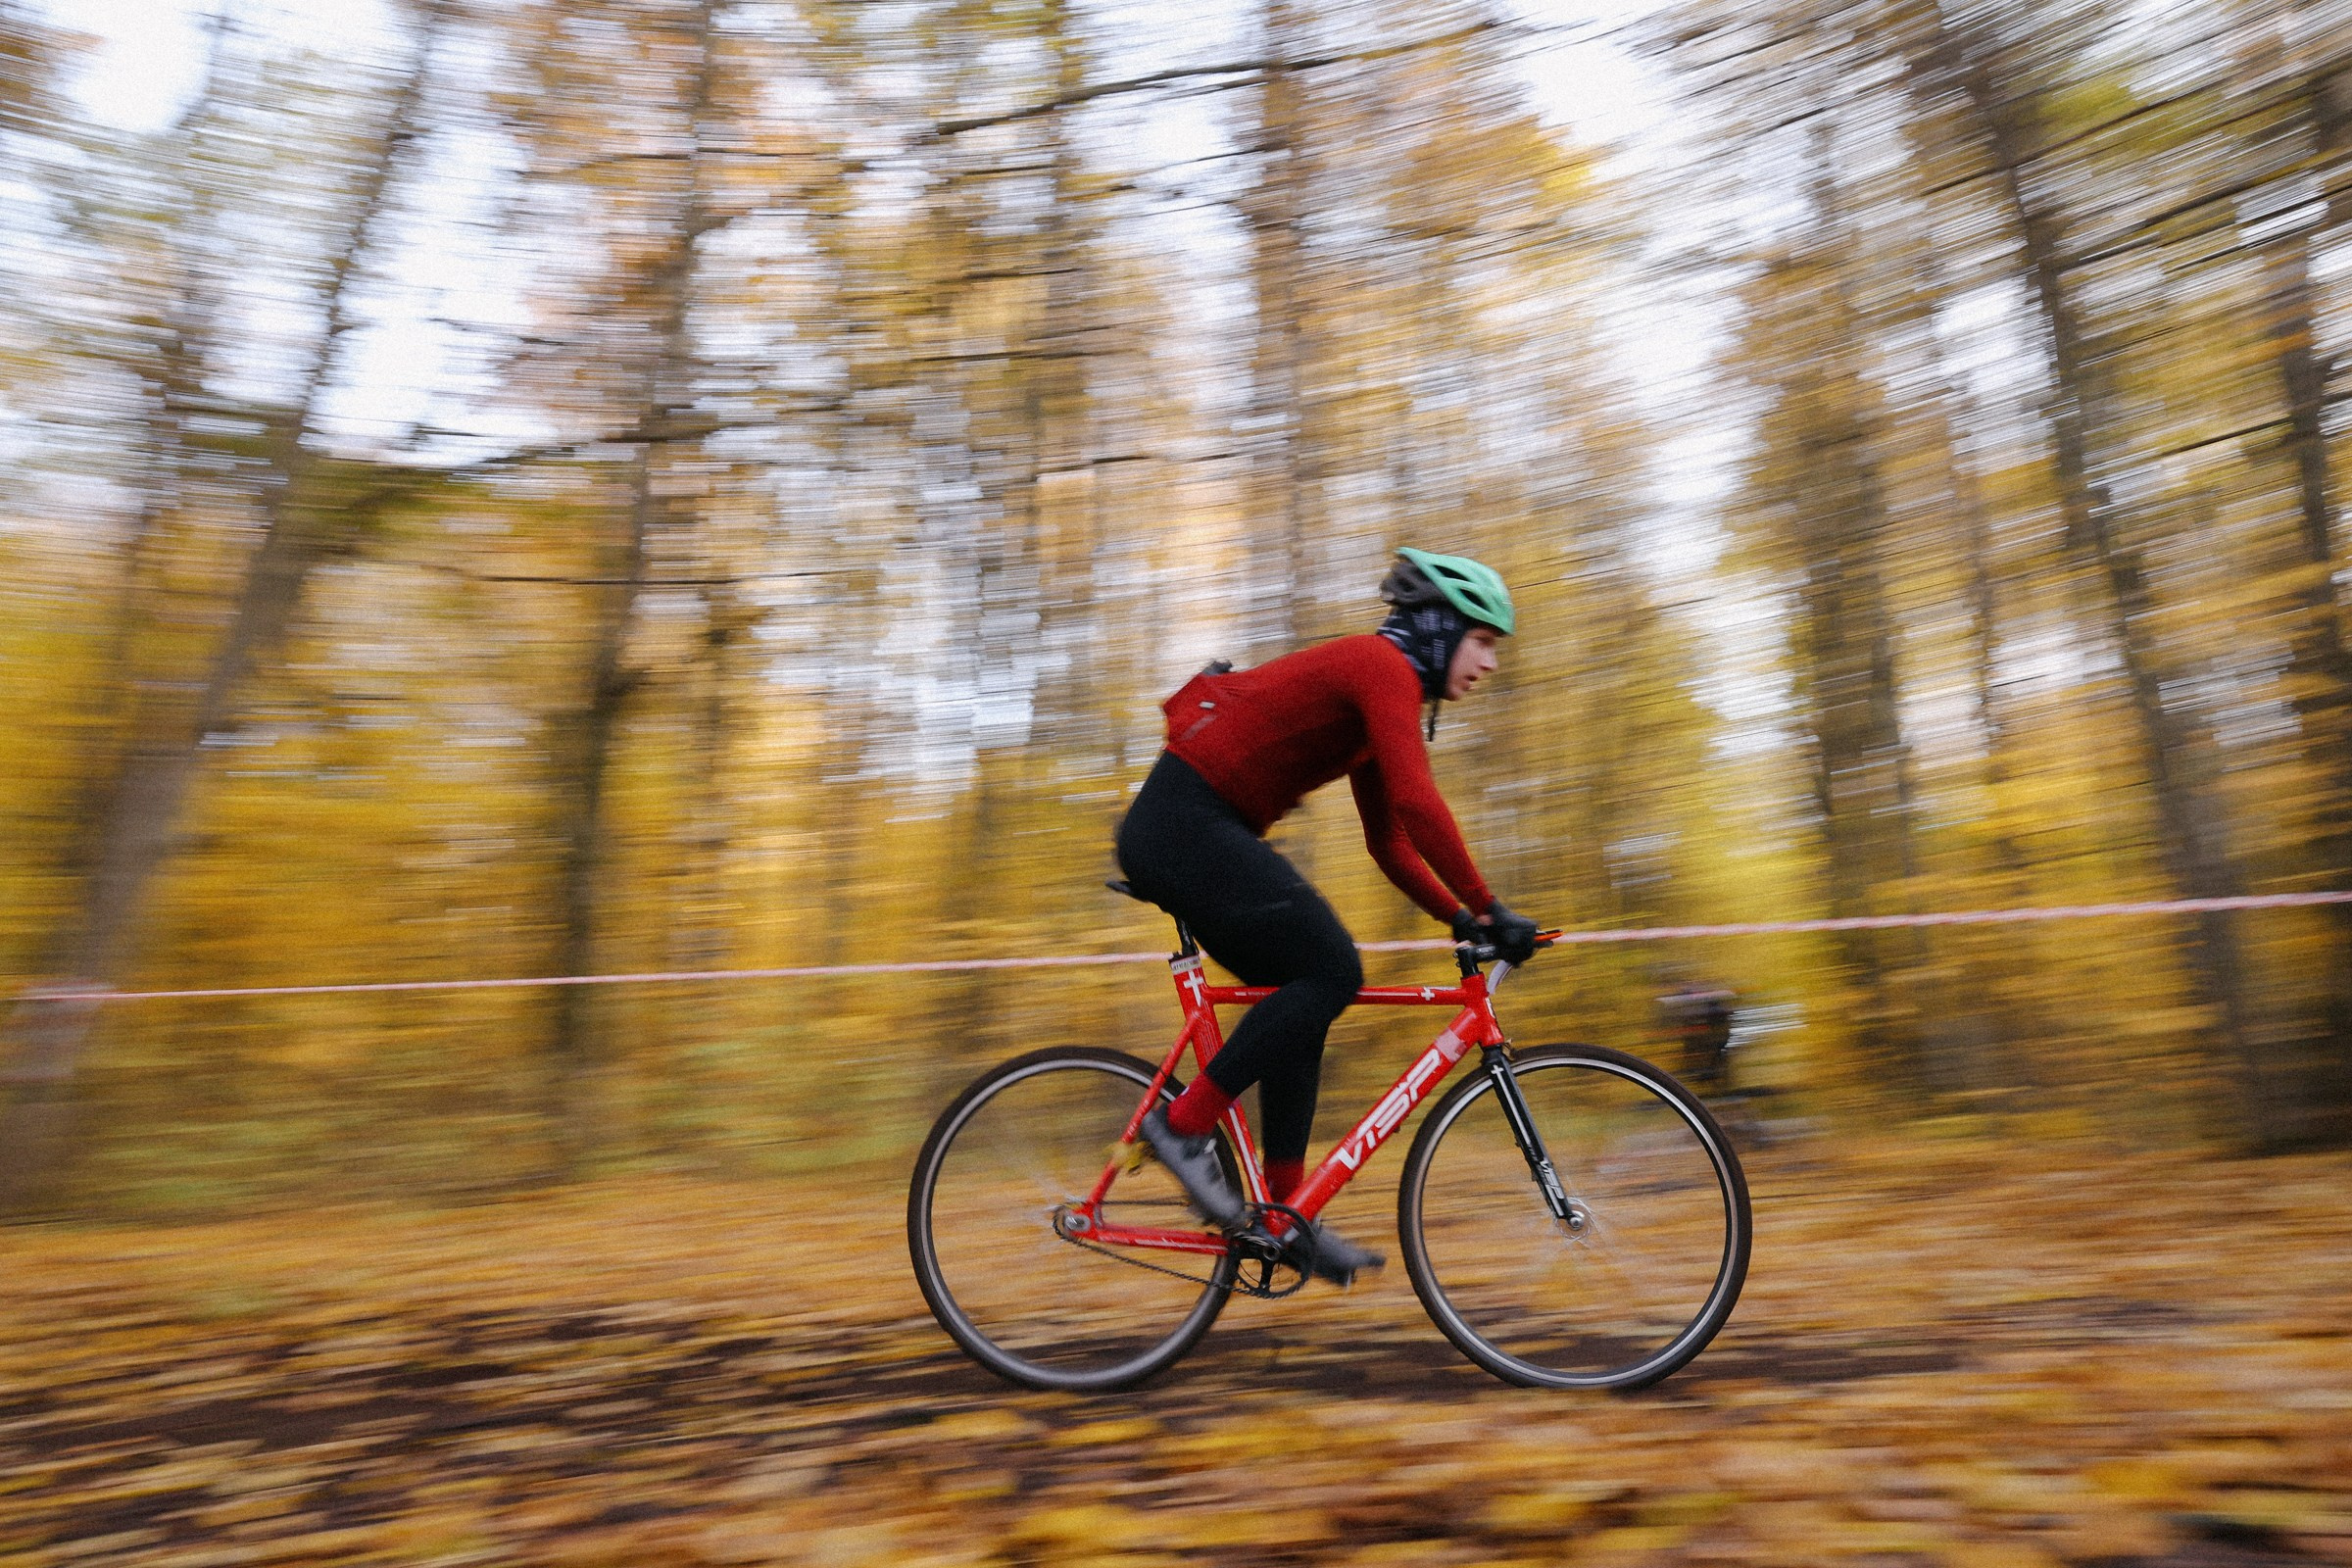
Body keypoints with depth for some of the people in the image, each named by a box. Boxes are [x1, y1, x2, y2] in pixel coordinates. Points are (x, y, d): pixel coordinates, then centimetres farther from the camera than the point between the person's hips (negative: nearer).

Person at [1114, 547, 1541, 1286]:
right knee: (1331, 972, -12)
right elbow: (1418, 804, -23)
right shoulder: (1384, 666, -10)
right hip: (1186, 824, -10)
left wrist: (1461, 918, 13)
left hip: (1182, 834, 10)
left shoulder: (1373, 691, 19)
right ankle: (1184, 1123, -6)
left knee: (1302, 993, 10)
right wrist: (1488, 910, -17)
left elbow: (1388, 841, 21)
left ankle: (1283, 1211, 15)